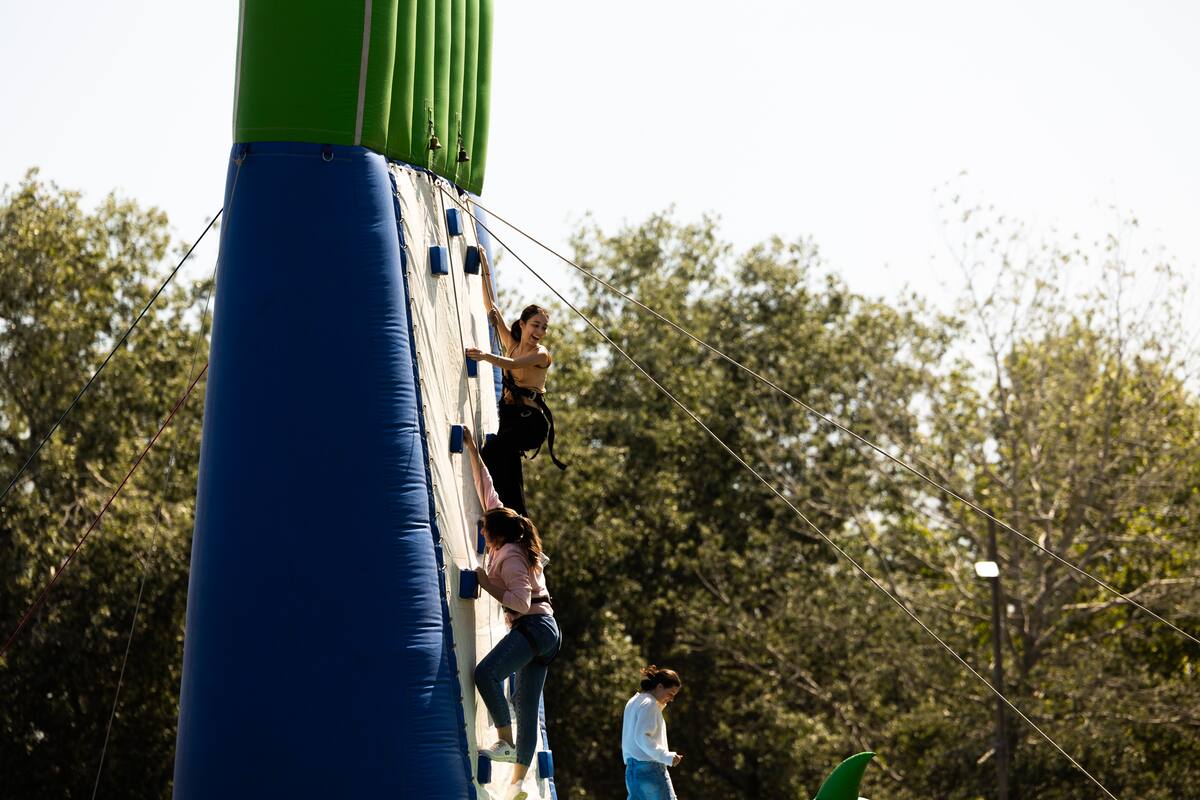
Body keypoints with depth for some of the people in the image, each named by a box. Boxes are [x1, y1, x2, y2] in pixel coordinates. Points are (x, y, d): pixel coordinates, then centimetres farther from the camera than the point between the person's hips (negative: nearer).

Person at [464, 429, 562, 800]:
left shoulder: (509, 556, -12)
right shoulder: (511, 541, 12)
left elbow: (521, 601, -21)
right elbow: (486, 491, 20)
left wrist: (487, 585, -14)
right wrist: (472, 452, 23)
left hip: (533, 626, -10)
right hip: (545, 631, 10)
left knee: (486, 672, -27)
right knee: (527, 705, 7)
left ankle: (506, 742, -29)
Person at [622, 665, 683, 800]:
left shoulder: (634, 702, 18)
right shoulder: (649, 704, -12)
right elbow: (642, 738, -22)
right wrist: (667, 757, -26)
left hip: (632, 768, 9)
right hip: (650, 768, -9)